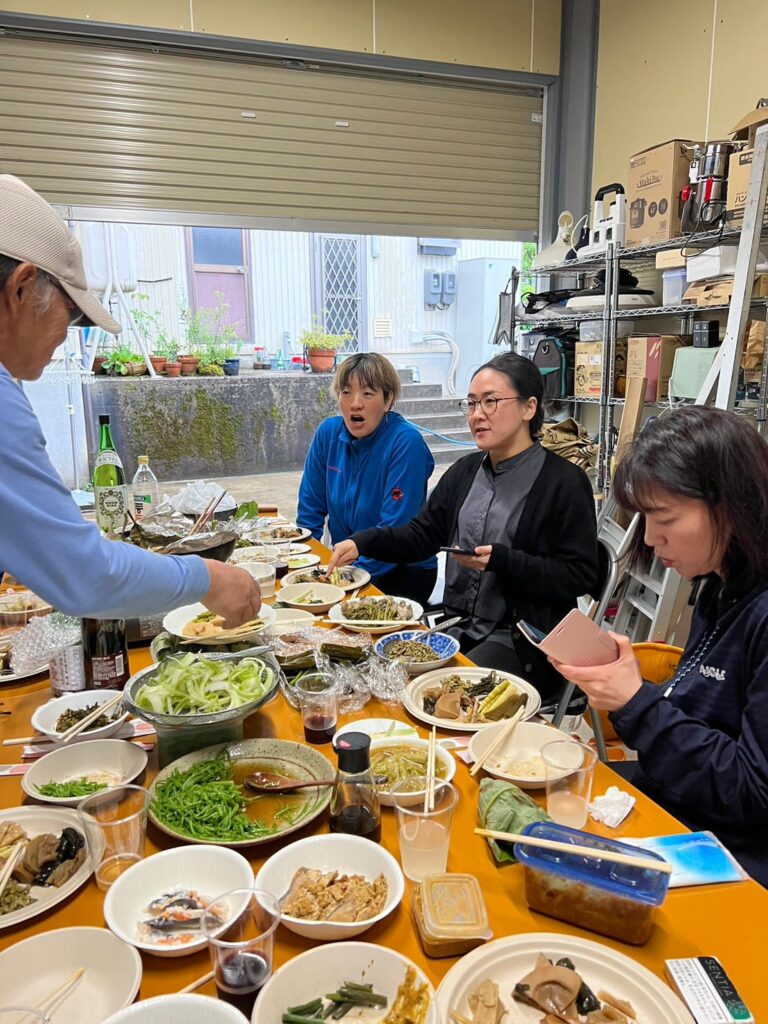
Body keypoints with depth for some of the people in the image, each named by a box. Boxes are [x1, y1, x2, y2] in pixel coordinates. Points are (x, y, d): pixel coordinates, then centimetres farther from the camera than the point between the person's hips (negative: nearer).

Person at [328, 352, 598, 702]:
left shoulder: (565, 482, -10)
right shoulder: (466, 470, 11)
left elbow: (580, 576, -12)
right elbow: (423, 532, 14)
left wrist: (501, 560, -22)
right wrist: (363, 542, -2)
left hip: (525, 639, -6)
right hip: (460, 626, 6)